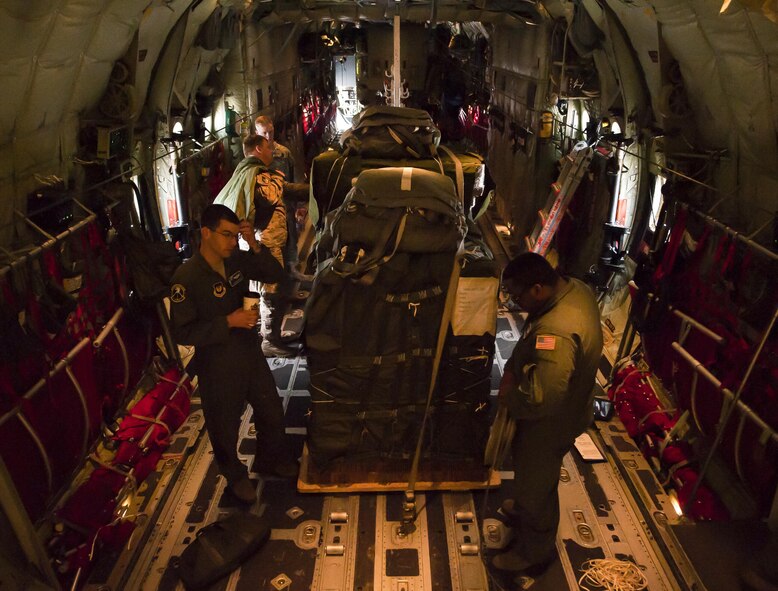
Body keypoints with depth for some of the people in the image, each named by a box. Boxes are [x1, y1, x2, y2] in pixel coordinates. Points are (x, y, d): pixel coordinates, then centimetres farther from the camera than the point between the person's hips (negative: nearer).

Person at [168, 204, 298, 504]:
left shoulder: (237, 260, -7)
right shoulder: (186, 277, -22)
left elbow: (275, 274, -2)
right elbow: (182, 332, -22)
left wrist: (255, 245, -18)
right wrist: (228, 322, -27)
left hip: (251, 354, 6)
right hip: (217, 367, -5)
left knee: (272, 413, 21)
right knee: (225, 427, 16)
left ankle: (270, 459, 50)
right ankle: (235, 475, 44)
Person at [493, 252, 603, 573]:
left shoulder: (556, 334, -41)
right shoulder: (575, 287, -9)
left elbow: (540, 400, -37)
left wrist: (508, 396, -19)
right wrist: (514, 367, -5)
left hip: (549, 424, -9)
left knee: (535, 485, 16)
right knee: (530, 472, 32)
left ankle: (534, 553, 41)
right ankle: (524, 510, 60)